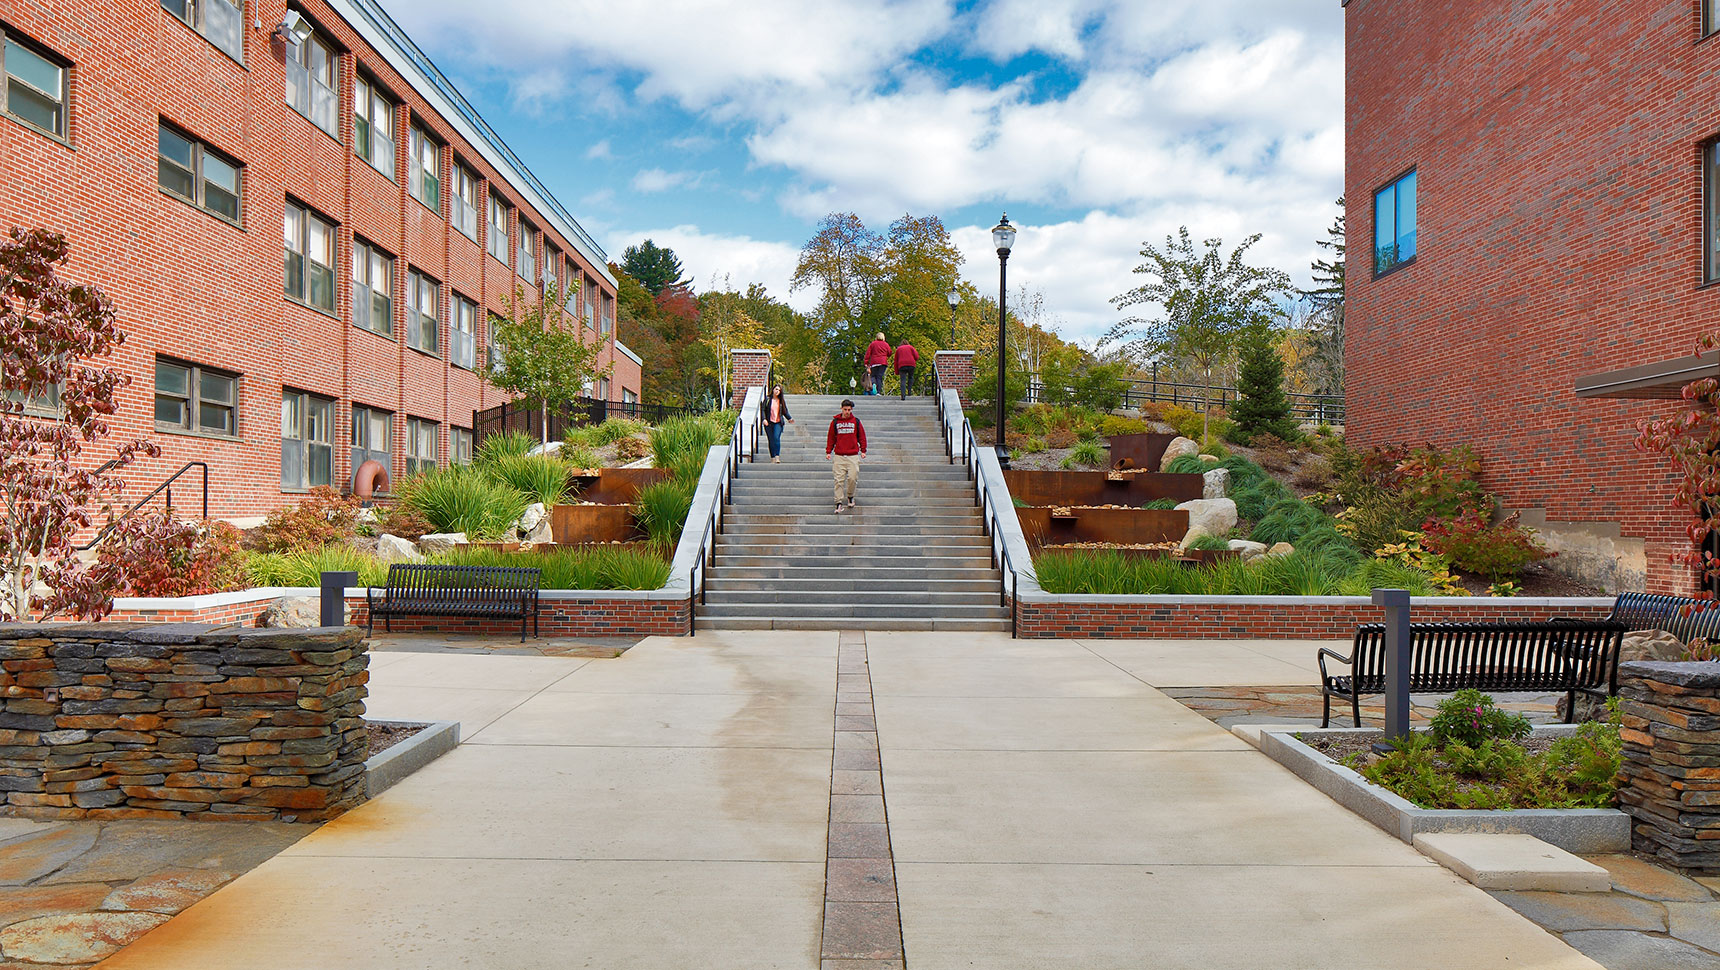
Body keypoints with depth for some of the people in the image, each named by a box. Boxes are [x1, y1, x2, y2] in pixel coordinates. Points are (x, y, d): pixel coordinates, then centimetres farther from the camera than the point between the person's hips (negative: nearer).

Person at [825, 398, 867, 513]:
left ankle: (850, 497, 18)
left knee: (852, 478, -7)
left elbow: (862, 437, 12)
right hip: (839, 456, 0)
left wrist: (863, 451, 5)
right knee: (839, 480, -4)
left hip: (853, 456, 0)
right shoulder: (835, 422, 7)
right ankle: (839, 502, -1)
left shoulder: (856, 421, 6)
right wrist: (828, 452, 7)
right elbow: (831, 437, 12)